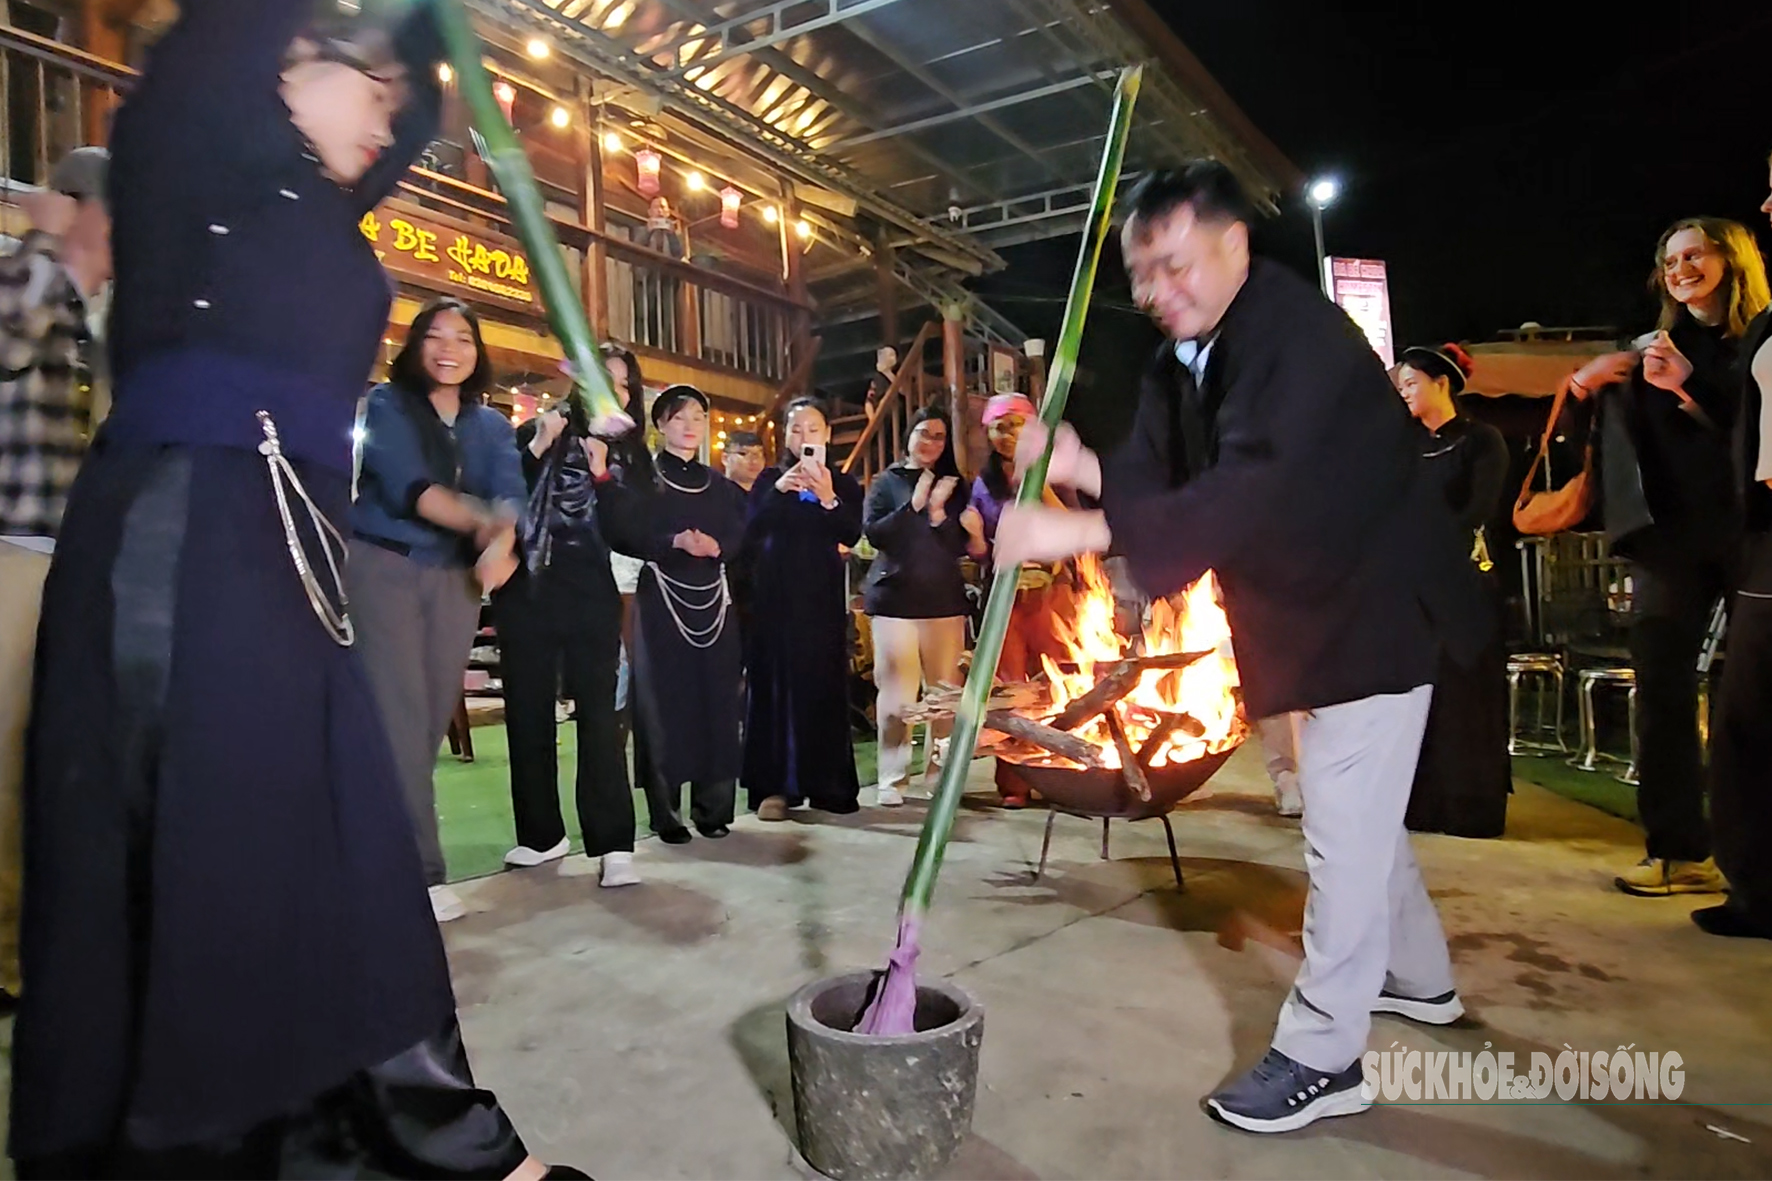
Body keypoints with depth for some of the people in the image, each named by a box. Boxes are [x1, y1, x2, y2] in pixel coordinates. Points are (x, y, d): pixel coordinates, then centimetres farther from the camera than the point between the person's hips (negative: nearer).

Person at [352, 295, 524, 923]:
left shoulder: (492, 426, 12)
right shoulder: (385, 404, 1)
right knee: (400, 717, -10)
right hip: (383, 566, -4)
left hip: (457, 576, 5)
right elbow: (408, 485, -14)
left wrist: (502, 542, -27)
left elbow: (510, 493, -7)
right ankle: (419, 873, -8)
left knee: (434, 717, 4)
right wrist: (482, 523, -22)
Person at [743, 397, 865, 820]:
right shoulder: (769, 481, 8)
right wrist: (778, 491, -20)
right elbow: (750, 533, -7)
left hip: (822, 597, 0)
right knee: (775, 684, -2)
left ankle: (827, 784, 8)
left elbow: (851, 535, -9)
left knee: (823, 685, 0)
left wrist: (828, 498, -25)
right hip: (775, 595, 0)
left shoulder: (843, 483, 7)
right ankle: (775, 785, 0)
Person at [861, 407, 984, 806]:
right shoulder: (886, 482, 6)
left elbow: (961, 545, 3)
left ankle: (941, 773, 13)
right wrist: (914, 504, -13)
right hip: (895, 600, -2)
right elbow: (872, 532, -7)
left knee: (945, 691, 2)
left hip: (944, 600, 2)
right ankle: (893, 779, 2)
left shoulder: (953, 486, 12)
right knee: (896, 693, -5)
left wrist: (938, 512, -13)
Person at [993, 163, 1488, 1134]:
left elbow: (1252, 489, -39)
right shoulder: (1183, 359, 4)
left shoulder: (1298, 333, -25)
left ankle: (1321, 1055, 6)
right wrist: (1084, 467, -24)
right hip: (1311, 613, 9)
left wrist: (1083, 531, -46)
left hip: (1377, 608, -9)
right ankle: (1418, 977, 40)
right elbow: (1157, 475, -2)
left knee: (1344, 826, -6)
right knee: (1358, 813, 20)